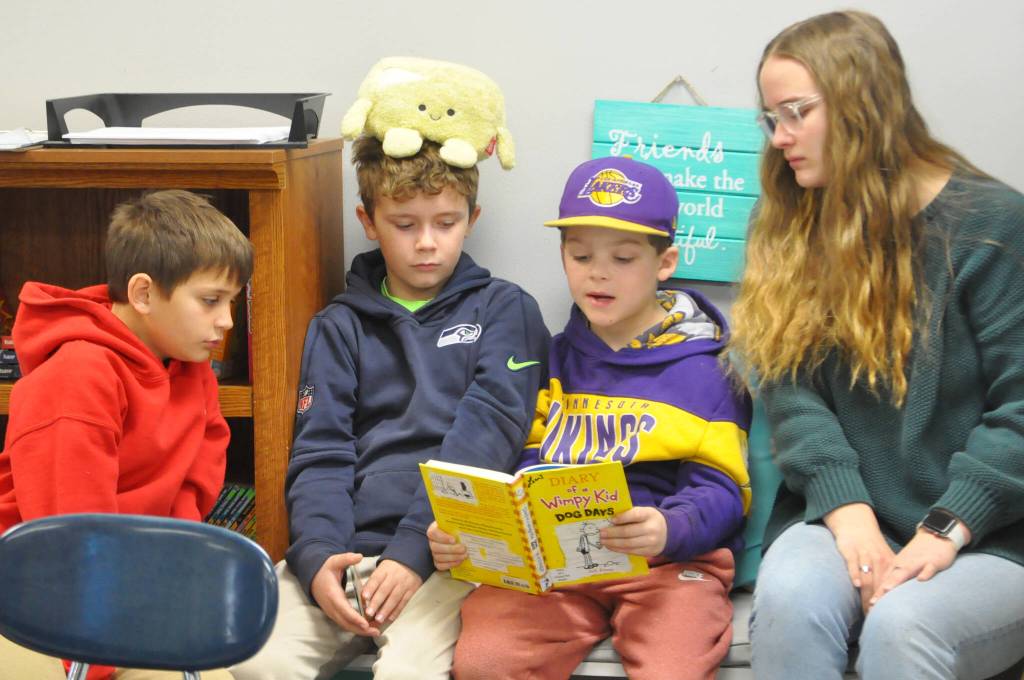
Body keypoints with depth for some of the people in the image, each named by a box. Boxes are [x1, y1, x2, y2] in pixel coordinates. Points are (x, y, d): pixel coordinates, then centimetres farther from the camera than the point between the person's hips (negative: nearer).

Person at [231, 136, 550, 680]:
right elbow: (319, 453, 7)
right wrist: (316, 556, -12)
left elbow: (485, 436, -4)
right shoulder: (340, 326, 16)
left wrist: (414, 549, -15)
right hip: (347, 547, 3)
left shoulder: (505, 310, 9)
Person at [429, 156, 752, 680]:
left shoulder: (703, 368, 5)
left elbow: (719, 490, -3)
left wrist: (669, 530, -26)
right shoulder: (553, 361, 18)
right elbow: (522, 473, 15)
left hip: (670, 561, -3)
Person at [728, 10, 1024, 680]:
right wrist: (846, 507, -13)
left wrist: (947, 531, -17)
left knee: (900, 624, -33)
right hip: (849, 518, 4)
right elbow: (792, 392, 2)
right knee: (787, 599, -29)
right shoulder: (794, 233, 11)